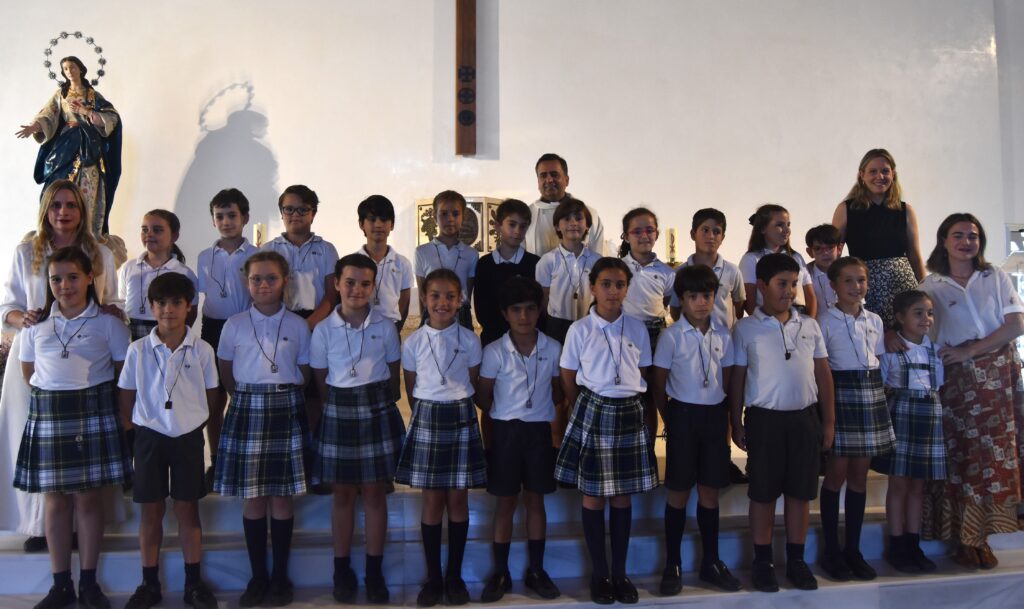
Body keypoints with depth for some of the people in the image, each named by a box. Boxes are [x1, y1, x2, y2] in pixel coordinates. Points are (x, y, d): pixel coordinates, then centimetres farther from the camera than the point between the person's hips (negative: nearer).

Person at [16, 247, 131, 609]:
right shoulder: (37, 324, 8)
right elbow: (28, 371, 15)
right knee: (55, 499, 7)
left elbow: (123, 369, 0)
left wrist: (93, 394, -3)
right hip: (48, 413, 3)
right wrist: (54, 393, 6)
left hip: (93, 414, -3)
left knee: (88, 497, 4)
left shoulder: (107, 322, -1)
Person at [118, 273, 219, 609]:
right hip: (150, 437, 0)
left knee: (188, 509, 8)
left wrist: (192, 418, 2)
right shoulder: (138, 350, -4)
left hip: (188, 436, 0)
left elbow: (210, 396, 5)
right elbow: (126, 397, 3)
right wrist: (133, 432, 0)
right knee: (151, 511, 9)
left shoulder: (202, 350, -5)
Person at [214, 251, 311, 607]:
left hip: (286, 411, 0)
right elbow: (225, 371, 13)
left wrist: (284, 396, 2)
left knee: (282, 496, 3)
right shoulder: (234, 325, 3)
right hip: (247, 410, 1)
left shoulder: (297, 325, 2)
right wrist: (246, 399, 7)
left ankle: (280, 576, 15)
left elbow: (304, 373, 9)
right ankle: (257, 576, 17)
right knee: (252, 496, 4)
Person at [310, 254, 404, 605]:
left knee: (375, 493, 6)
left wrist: (379, 403, 2)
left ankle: (374, 572, 18)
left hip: (378, 412, 0)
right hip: (339, 414, 0)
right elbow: (321, 381, 5)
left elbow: (394, 375, 6)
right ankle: (342, 570, 23)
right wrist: (340, 406, 1)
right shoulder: (323, 330, 0)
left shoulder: (385, 326, 0)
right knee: (342, 494, 9)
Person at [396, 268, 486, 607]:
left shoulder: (469, 340, -1)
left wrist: (458, 410, 4)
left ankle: (455, 576, 18)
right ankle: (433, 577, 16)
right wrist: (428, 416, 7)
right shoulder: (413, 342, 0)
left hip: (461, 419, 0)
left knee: (458, 500, 6)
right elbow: (411, 389, 8)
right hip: (426, 418, 0)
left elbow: (474, 384, 6)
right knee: (432, 501, 5)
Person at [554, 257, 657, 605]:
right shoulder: (580, 330, -4)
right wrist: (586, 412, 4)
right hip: (593, 413, -2)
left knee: (623, 496, 9)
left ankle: (620, 573, 22)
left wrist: (646, 415, 5)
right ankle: (599, 574, 20)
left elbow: (643, 377, 9)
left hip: (631, 414, 2)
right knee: (593, 496, 6)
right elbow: (568, 381, 2)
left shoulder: (638, 329, 3)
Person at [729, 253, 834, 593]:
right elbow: (737, 378, -1)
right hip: (764, 418, -3)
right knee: (763, 493, 6)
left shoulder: (809, 326, 7)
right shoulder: (746, 329, -3)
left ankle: (796, 560, 25)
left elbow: (823, 374, 10)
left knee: (801, 492, 11)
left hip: (804, 417, 3)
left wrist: (828, 420, 7)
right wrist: (736, 423, -2)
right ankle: (762, 561, 19)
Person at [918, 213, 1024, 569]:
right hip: (957, 381, -1)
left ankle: (977, 537, 10)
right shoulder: (931, 286, 7)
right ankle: (967, 538, 7)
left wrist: (971, 351, -11)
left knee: (994, 451, 0)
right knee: (962, 454, -2)